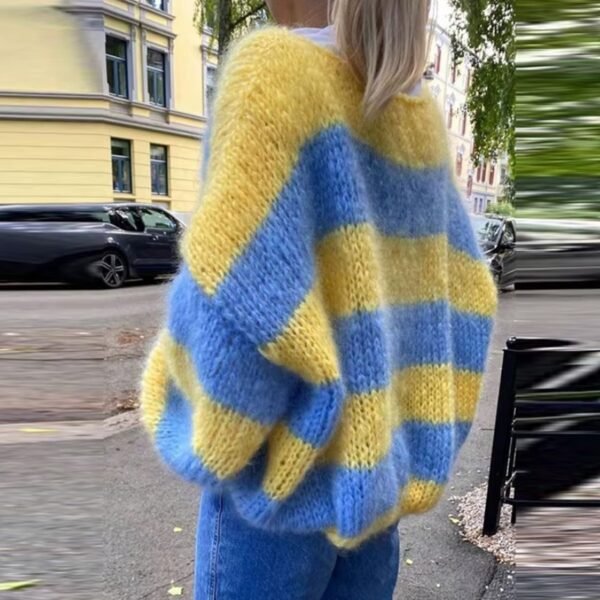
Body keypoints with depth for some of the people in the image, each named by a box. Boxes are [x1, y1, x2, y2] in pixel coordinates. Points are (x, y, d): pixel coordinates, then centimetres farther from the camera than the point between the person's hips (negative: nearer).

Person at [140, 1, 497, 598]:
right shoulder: (420, 114, 4)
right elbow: (461, 293, 8)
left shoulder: (275, 67, -18)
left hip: (283, 465, -6)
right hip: (374, 450, 7)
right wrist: (417, 433, 14)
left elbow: (241, 301, -27)